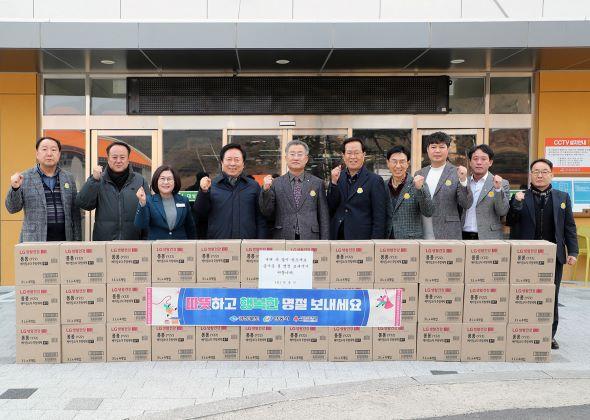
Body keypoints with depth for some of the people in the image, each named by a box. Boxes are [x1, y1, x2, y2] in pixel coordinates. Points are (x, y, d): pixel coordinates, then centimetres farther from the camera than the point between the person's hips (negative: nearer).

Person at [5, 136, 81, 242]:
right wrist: (15, 188, -15)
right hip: (35, 240, -2)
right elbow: (12, 209, 2)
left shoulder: (69, 178, 10)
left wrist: (77, 241, 7)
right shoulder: (25, 178, 3)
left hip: (64, 239, 2)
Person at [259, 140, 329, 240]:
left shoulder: (317, 183, 5)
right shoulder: (276, 183, 4)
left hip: (310, 239, 0)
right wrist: (266, 190, -12)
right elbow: (267, 214, 2)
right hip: (283, 238, 0)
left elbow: (324, 217, 5)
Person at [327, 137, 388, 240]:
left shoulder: (374, 180, -6)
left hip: (362, 239, -3)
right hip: (337, 237, 4)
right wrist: (334, 182, -8)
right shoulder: (338, 178, 7)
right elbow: (330, 208, 3)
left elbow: (379, 218, -7)